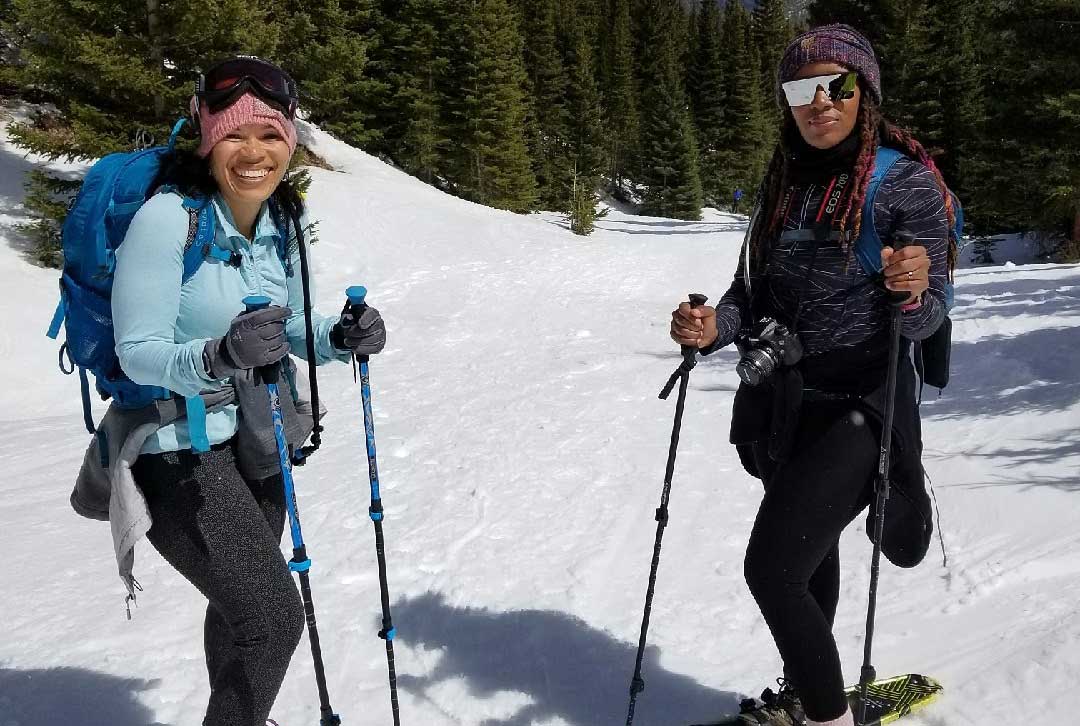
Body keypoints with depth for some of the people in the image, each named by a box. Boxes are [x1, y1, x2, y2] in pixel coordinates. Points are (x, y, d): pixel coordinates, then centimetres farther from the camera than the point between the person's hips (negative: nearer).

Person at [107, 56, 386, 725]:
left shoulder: (281, 219, -2)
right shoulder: (166, 218, -21)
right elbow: (137, 353, -20)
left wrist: (342, 337, -12)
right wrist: (218, 357, -39)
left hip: (260, 439, 7)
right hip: (182, 450, -7)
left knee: (242, 607, 24)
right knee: (274, 616, -11)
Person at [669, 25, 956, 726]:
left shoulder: (908, 181, -7)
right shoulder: (786, 182, 9)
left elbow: (927, 316, -11)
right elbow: (755, 293, 10)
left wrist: (913, 290, -34)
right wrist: (714, 326, -11)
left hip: (856, 405, -6)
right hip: (781, 404, 6)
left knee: (771, 568, -14)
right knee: (809, 555, 22)